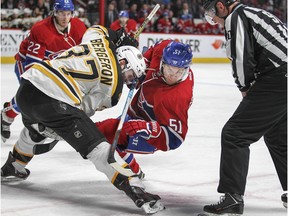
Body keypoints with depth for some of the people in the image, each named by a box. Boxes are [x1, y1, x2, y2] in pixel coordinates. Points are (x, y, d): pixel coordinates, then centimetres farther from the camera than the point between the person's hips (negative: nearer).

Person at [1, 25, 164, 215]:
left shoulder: (99, 41, 15)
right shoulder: (113, 78, -2)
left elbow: (97, 30, 39)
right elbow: (85, 108, 4)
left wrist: (120, 37, 46)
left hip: (28, 85, 9)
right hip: (53, 101, -9)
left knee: (35, 131, 40)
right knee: (99, 148, -10)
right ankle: (137, 192, -16)